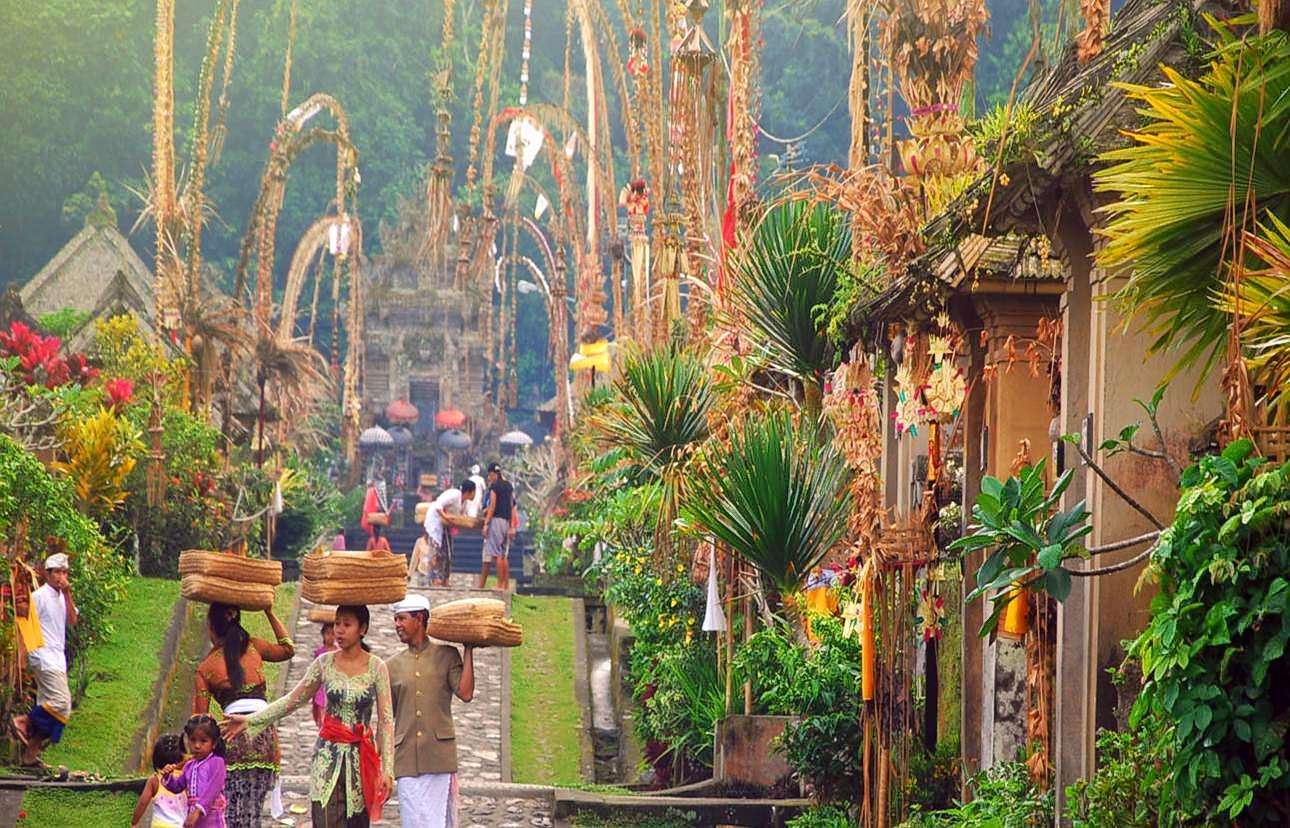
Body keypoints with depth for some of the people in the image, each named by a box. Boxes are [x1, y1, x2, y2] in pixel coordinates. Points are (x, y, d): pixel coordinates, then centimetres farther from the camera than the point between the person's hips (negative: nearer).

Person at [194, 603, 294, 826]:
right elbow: (287, 649, 31)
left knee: (234, 810, 0)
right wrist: (269, 613, 32)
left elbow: (200, 717, 6)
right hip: (265, 732, 2)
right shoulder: (253, 647, 12)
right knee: (254, 808, 6)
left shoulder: (204, 669, 9)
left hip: (235, 733, -2)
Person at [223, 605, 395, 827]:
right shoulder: (325, 663, 3)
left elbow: (385, 720, -2)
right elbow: (293, 700, 10)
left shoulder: (376, 668, -2)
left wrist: (387, 768, -7)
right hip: (328, 754, 1)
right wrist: (251, 721, 4)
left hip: (360, 758, -1)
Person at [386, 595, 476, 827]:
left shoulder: (447, 656, 6)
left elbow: (465, 693, -8)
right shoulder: (393, 666, 12)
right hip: (406, 756, 2)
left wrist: (468, 650, -4)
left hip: (439, 755, -2)